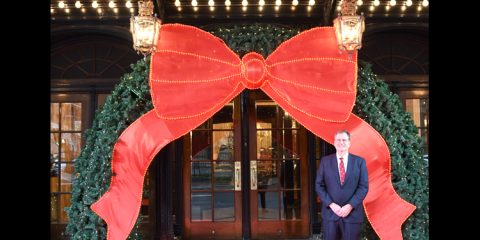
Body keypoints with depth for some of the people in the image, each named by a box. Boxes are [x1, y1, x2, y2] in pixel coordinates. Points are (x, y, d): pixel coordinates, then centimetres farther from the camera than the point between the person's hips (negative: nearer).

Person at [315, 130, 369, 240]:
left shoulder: (360, 161, 3)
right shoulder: (325, 161, 5)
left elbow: (364, 187, -2)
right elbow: (319, 186, 2)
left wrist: (350, 206, -12)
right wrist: (331, 204, -10)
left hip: (353, 213, 0)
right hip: (330, 212, 1)